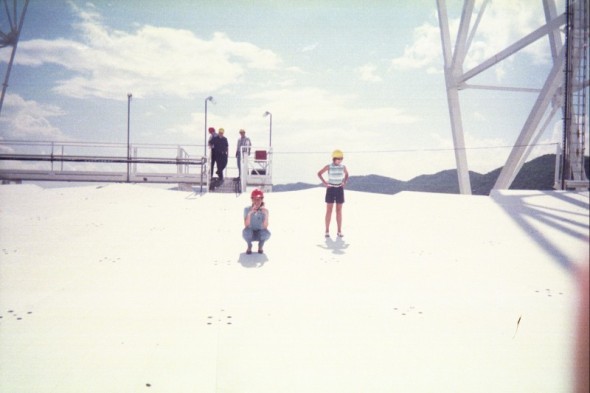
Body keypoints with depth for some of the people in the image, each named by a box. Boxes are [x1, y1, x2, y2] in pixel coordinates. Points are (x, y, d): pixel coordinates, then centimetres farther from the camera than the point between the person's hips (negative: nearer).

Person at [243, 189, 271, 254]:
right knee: (246, 230, -34)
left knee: (267, 233, -33)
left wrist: (266, 214, -38)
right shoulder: (247, 209, -14)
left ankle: (261, 246, 3)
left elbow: (265, 227, -26)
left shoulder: (264, 210, -13)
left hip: (260, 235, 0)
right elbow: (246, 225, -28)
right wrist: (250, 213, -42)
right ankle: (249, 246, 0)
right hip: (250, 235, 0)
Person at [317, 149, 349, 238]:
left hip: (339, 190, 2)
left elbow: (346, 174, 20)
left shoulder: (343, 167, 0)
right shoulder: (329, 166, -8)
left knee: (339, 211, 5)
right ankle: (327, 231, 7)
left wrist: (344, 182, 5)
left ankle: (339, 231, 11)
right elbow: (319, 173, 2)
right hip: (331, 189, -2)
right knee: (329, 211, 0)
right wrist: (324, 182, -7)